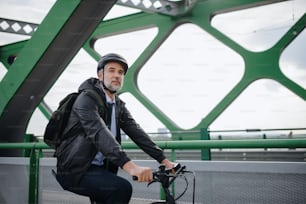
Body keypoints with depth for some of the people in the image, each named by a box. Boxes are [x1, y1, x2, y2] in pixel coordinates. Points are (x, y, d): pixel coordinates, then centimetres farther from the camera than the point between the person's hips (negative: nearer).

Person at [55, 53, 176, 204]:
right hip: (75, 171, -8)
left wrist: (165, 161, -10)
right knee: (122, 189, -25)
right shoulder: (87, 99, -15)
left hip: (98, 168, 8)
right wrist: (130, 166, -44)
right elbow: (99, 133, -31)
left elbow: (137, 133, 3)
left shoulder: (119, 106, 11)